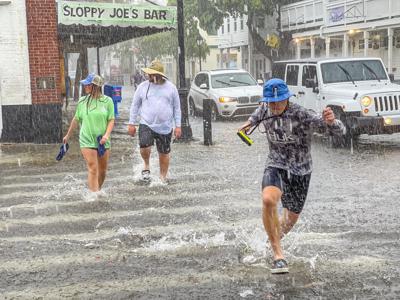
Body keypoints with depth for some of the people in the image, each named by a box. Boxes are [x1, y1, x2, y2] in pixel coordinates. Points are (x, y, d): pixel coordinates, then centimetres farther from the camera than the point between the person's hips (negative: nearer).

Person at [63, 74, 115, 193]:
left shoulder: (107, 101, 0)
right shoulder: (82, 101, 3)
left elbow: (111, 120, 0)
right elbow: (76, 120, 13)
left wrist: (107, 135, -16)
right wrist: (68, 135, 20)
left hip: (103, 142, 1)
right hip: (87, 141, -1)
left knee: (103, 170, 9)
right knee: (93, 169, -10)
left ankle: (98, 191, 29)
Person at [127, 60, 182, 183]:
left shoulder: (171, 87, 1)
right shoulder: (143, 87, 1)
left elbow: (176, 108, 6)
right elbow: (135, 105, 8)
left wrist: (178, 126, 2)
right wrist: (131, 123, 4)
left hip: (165, 128, 1)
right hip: (146, 124, -1)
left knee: (164, 154, 7)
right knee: (144, 146, -24)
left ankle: (163, 178, 26)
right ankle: (146, 165, 6)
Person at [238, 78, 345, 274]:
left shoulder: (302, 115, -24)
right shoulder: (265, 109, -9)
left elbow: (340, 131, -30)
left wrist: (331, 121, -53)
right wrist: (251, 122, 3)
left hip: (300, 171, -1)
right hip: (276, 166, 1)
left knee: (291, 218, 16)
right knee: (268, 200, -32)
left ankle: (275, 238, 53)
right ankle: (278, 255, -24)